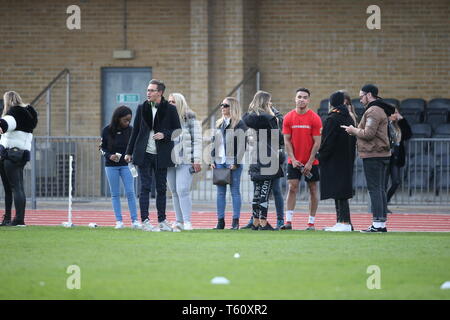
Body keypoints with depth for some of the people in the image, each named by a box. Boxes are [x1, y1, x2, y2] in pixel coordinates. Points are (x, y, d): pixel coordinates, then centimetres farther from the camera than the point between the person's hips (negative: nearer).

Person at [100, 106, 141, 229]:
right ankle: (119, 221, 6)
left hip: (126, 165, 0)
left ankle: (134, 220, -5)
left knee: (130, 192, -7)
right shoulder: (107, 131, -6)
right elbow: (102, 147, 3)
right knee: (115, 194, 3)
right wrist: (109, 156, -14)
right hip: (111, 166, 0)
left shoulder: (130, 130, -4)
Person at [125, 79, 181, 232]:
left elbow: (177, 130, 4)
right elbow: (135, 131, 12)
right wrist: (129, 152, 11)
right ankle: (145, 221, -4)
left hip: (161, 156, -1)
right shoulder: (142, 108, 6)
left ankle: (162, 220, 15)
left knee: (161, 189, 6)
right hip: (144, 155, 1)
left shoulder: (170, 109, 0)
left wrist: (165, 135, -15)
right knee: (145, 187, -3)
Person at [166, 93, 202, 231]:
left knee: (183, 191, -14)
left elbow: (197, 141, -5)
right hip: (170, 162, 6)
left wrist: (197, 161, -11)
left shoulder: (191, 120, -2)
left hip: (185, 162, -6)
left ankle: (187, 222, -14)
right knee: (174, 192, 6)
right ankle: (179, 221, 11)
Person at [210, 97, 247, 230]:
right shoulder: (219, 124, 16)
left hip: (233, 163, -6)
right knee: (220, 192, 5)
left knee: (235, 191, -2)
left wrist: (236, 162, -14)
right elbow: (214, 142, 18)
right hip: (220, 162, 6)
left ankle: (235, 221, 0)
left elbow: (242, 145, -8)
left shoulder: (239, 124, -3)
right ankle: (220, 221, 7)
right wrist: (213, 160, 9)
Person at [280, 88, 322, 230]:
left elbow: (317, 142, -7)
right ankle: (288, 221, -7)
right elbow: (287, 140, 2)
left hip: (311, 161, -1)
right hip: (294, 160, 2)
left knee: (313, 189, 3)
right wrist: (293, 159, -8)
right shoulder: (289, 117, 1)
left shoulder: (315, 118, -6)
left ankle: (311, 223, 7)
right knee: (292, 188, -5)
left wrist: (310, 162, -12)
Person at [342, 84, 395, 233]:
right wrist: (355, 130, 11)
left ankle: (377, 224, -12)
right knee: (380, 189, 11)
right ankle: (382, 223, 12)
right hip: (383, 154, 10)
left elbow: (368, 134, -20)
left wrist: (353, 130, -5)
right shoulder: (381, 110, 20)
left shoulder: (373, 111, -13)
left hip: (373, 155, -10)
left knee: (374, 189, -9)